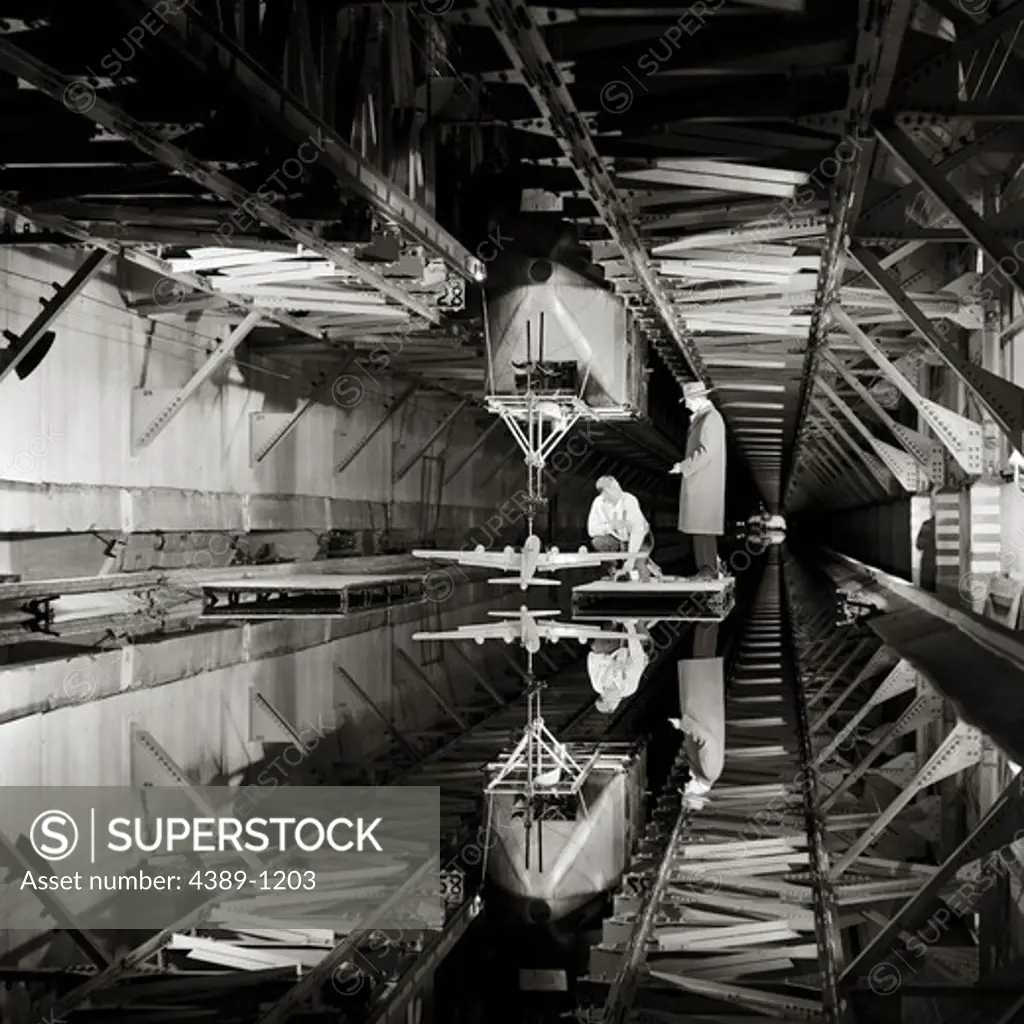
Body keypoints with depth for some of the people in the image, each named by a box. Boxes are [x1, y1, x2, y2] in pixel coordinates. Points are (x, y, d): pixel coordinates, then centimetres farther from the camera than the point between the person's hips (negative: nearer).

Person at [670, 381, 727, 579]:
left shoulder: (711, 418, -14)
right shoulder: (701, 417, 18)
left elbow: (706, 452, -19)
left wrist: (683, 466, -15)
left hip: (704, 482, -10)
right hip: (697, 482, 10)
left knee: (702, 526, -9)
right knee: (697, 526, 10)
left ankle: (709, 569, -7)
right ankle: (712, 566, 13)